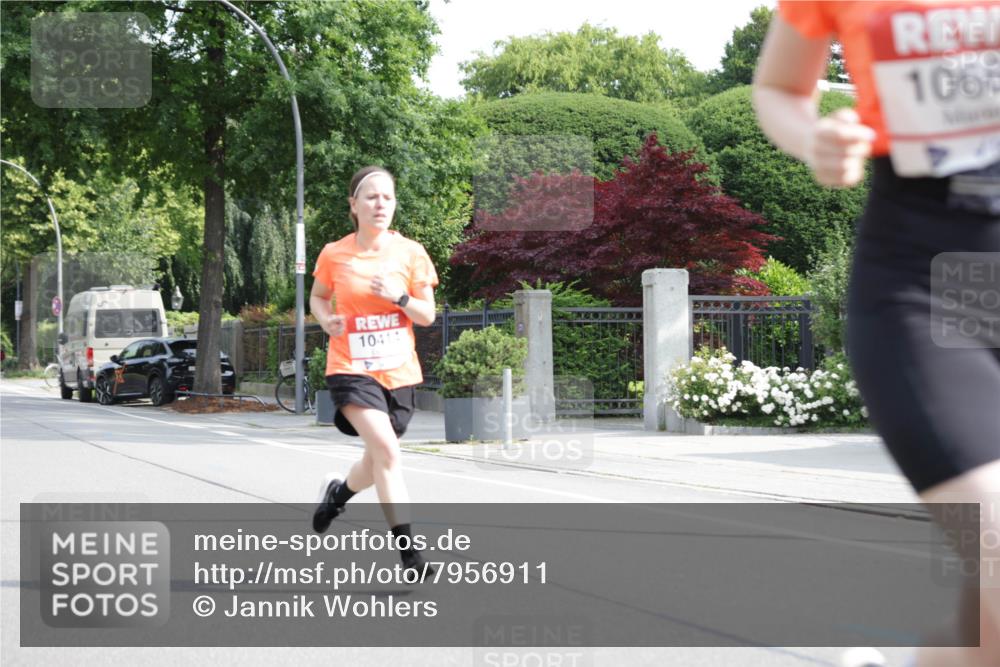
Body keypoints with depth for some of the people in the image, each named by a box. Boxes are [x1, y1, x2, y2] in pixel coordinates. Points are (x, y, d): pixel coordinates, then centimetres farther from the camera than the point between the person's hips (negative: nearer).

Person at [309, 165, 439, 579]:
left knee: (379, 462, 14)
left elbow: (428, 316, 2)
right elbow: (317, 297, 15)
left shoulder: (411, 252, -1)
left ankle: (338, 491, 49)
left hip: (398, 372, 3)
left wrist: (400, 297, -18)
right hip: (351, 369, -3)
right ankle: (407, 548, -20)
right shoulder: (334, 255, -3)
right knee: (386, 449, -23)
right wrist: (326, 319, -7)